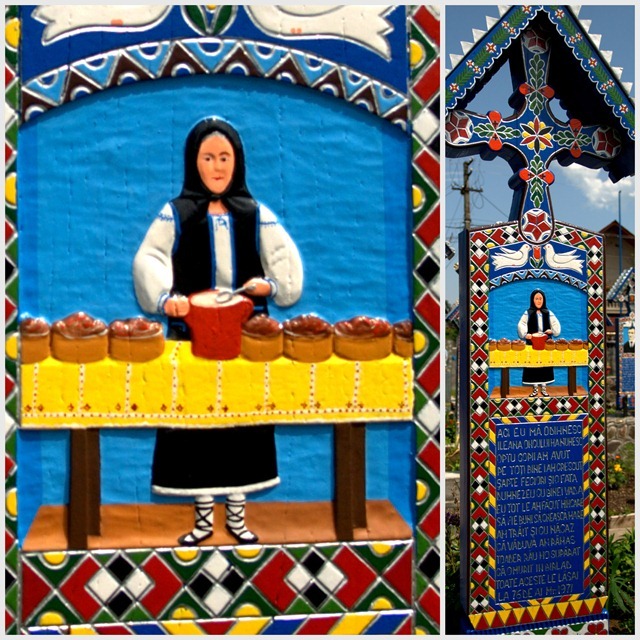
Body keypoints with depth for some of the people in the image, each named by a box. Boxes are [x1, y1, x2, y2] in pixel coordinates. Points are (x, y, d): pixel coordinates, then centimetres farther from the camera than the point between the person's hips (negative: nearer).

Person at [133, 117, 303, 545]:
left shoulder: (256, 214, 7)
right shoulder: (176, 213, 2)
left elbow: (287, 259, 0)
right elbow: (149, 259, -12)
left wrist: (271, 284, -22)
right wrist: (165, 297, -31)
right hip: (193, 335, -1)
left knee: (243, 418, 6)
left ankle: (237, 516, 21)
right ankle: (203, 518, 19)